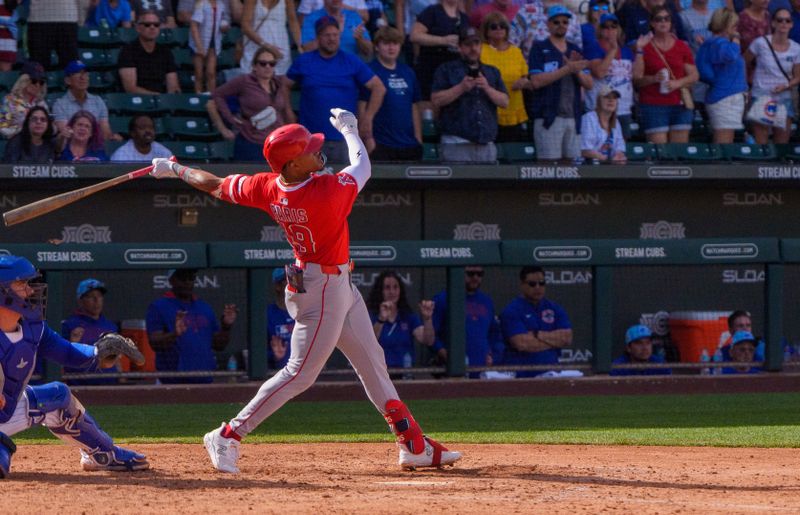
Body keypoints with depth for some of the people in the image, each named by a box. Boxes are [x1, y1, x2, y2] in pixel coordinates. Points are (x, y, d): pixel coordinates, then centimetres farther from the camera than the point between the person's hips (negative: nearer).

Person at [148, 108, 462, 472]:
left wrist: (176, 170, 17)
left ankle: (413, 444, 22)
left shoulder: (268, 188, -10)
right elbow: (362, 166, -10)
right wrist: (348, 130, 9)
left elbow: (215, 186, 0)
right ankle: (229, 437, 0)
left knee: (372, 363, 15)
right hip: (324, 291, -9)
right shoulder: (328, 192, -29)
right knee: (300, 373, -3)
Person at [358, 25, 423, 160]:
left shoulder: (408, 72, 14)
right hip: (381, 145, -5)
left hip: (409, 144, 5)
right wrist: (368, 138, -12)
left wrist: (418, 139, 12)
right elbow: (362, 107, -6)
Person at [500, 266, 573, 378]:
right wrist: (554, 341, -5)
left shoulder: (555, 309, 13)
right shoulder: (511, 311, -2)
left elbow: (567, 338, 2)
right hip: (521, 375, -4)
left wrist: (538, 335, -7)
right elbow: (521, 343, -15)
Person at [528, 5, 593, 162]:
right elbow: (536, 81, -11)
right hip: (548, 118, -5)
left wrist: (577, 71, -9)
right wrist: (568, 69, -15)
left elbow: (589, 84, 12)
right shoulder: (540, 48, 2)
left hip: (573, 118, 5)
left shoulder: (575, 50, 17)